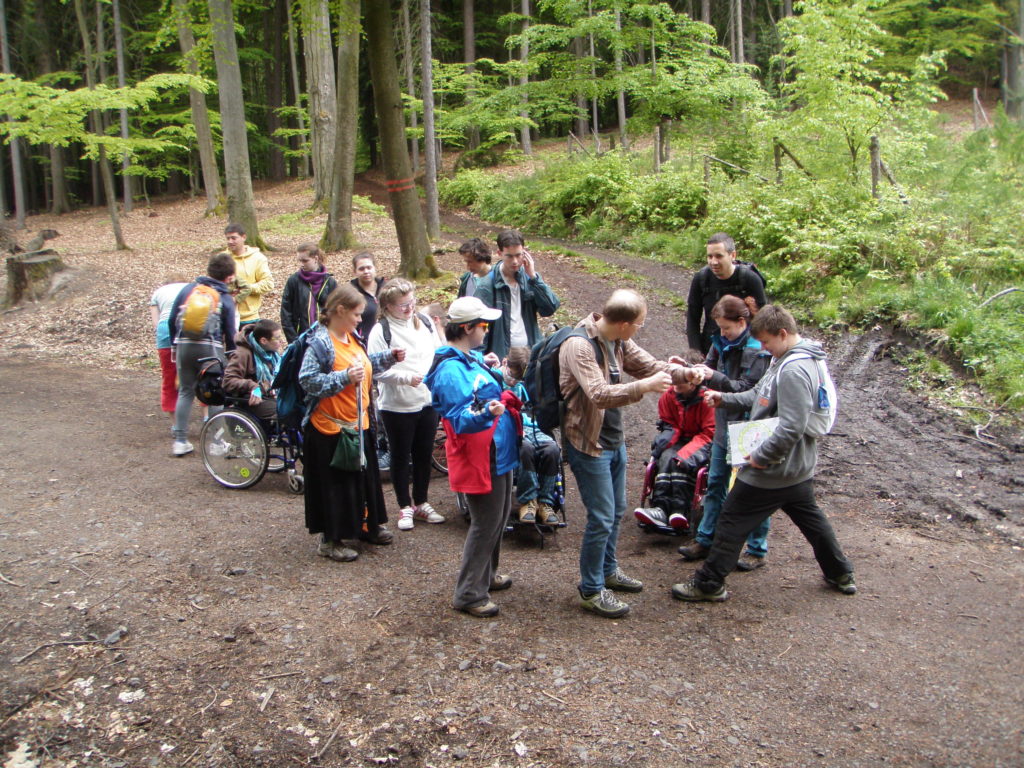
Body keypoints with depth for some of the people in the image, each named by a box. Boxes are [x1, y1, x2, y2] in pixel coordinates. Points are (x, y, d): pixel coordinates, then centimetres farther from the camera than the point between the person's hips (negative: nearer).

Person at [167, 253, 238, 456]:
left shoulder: (188, 289, 7)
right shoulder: (226, 299, -1)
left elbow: (171, 320, 9)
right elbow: (230, 333, -1)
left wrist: (176, 344, 20)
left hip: (184, 346, 3)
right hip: (211, 349, -3)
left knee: (185, 392, 13)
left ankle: (180, 441, 13)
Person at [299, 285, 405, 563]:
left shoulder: (353, 338, 8)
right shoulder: (319, 342, -19)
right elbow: (308, 380, -25)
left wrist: (389, 357, 13)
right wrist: (345, 378, -30)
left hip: (359, 423, 9)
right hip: (331, 427, -9)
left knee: (365, 476, 19)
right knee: (335, 485, 1)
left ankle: (367, 525, 36)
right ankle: (331, 540, 15)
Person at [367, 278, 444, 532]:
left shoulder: (425, 322, 4)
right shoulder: (381, 331, -12)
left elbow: (438, 353, 14)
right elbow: (377, 370, -17)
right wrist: (406, 377, -27)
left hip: (428, 401, 5)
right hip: (396, 406, -5)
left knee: (424, 455, 15)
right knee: (401, 457, 9)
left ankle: (421, 503, 31)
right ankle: (405, 507, 24)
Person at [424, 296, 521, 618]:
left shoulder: (472, 358, 8)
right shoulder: (451, 370, -23)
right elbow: (460, 420, -29)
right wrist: (486, 413, -45)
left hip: (498, 454, 11)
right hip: (479, 459, -10)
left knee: (499, 517, 21)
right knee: (486, 524, -3)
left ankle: (487, 575, 38)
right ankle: (469, 594, 9)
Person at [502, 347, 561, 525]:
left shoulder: (522, 385, 27)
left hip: (532, 428, 5)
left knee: (552, 449, -28)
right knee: (526, 448, -39)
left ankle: (544, 502, -20)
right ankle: (527, 500, -25)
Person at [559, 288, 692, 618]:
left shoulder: (619, 342, 3)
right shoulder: (578, 345, -25)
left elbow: (648, 365, 11)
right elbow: (599, 394, -34)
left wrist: (685, 373, -2)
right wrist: (644, 387, -38)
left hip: (614, 440, 9)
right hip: (588, 443, -9)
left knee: (616, 511, 21)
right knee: (601, 519, -3)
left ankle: (607, 570, 41)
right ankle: (590, 591, 13)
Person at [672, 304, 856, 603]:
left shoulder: (793, 370, -25)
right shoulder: (801, 359, 8)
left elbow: (791, 427, -30)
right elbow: (761, 396, 13)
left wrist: (761, 457, -21)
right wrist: (724, 398, 2)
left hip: (773, 470, -10)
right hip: (799, 467, 10)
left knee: (732, 522, 1)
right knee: (810, 518, 25)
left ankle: (709, 584, 11)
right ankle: (841, 575, 40)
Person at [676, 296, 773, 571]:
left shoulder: (757, 350, -18)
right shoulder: (722, 342, 3)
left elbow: (747, 390, -21)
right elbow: (710, 366, 6)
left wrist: (714, 377, -29)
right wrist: (698, 372, -16)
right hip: (724, 426, 7)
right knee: (715, 484, 16)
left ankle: (757, 550, 18)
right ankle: (705, 540, 28)